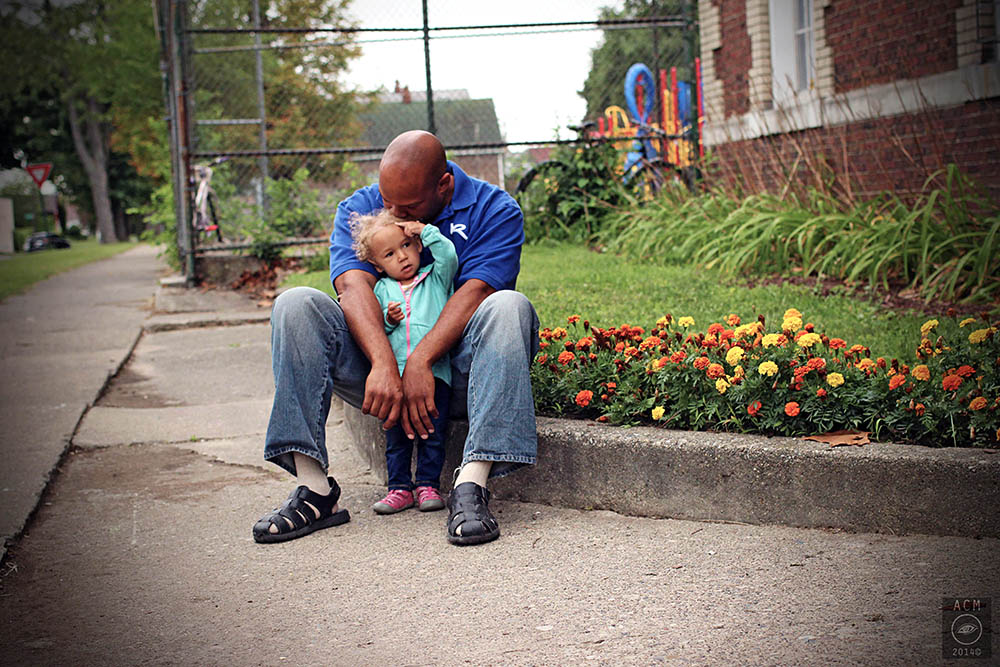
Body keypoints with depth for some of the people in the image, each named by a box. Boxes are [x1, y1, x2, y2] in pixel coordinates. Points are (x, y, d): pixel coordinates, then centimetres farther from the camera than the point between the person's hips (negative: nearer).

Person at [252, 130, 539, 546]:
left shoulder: (495, 210, -2)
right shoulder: (358, 210, 4)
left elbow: (474, 292, -17)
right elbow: (353, 285, -14)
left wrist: (420, 362, -32)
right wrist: (384, 366, -33)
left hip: (454, 370, -2)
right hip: (380, 369, 2)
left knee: (509, 307, -31)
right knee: (296, 304, -19)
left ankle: (471, 485, -41)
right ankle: (315, 489, -28)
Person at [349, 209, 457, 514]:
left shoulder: (435, 278, 14)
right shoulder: (382, 289, 15)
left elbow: (449, 256, -4)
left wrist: (425, 230, 2)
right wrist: (387, 320, -7)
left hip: (434, 371, -1)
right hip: (394, 374, 1)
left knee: (432, 431, -2)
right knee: (395, 433, 2)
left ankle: (428, 484, 8)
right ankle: (400, 487, 11)